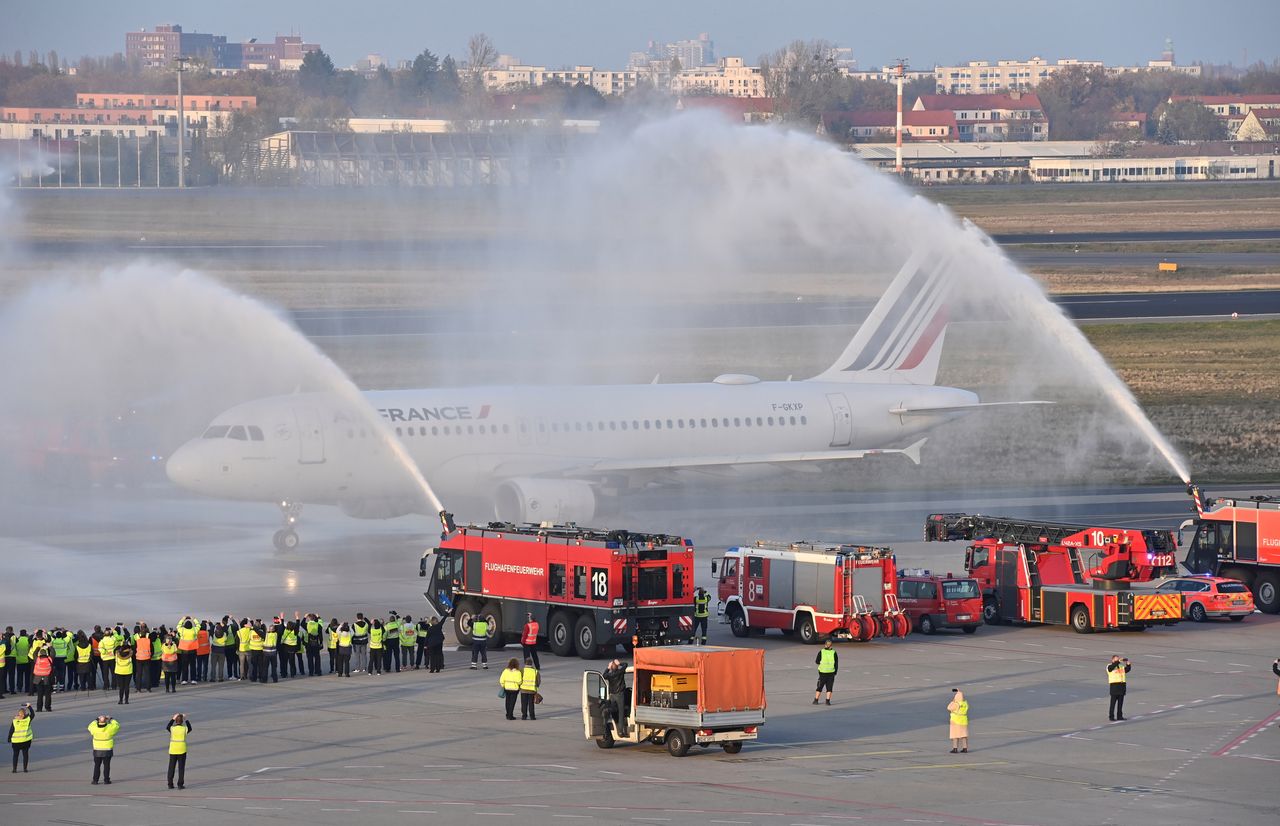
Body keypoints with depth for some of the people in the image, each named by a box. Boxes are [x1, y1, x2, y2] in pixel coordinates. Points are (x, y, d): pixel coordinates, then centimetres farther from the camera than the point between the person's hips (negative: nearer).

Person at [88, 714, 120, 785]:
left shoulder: (94, 728, -10)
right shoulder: (109, 728, -14)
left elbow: (90, 727, 15)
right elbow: (117, 725, 6)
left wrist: (96, 720, 21)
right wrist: (111, 720, 17)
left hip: (97, 751, 1)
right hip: (107, 750, -1)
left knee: (97, 766, 10)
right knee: (106, 766, 8)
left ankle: (95, 780, 8)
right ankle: (106, 780, 9)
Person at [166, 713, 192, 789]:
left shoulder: (172, 728, -5)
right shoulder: (184, 729, -6)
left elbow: (167, 727, 20)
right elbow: (190, 729, 19)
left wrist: (172, 719, 25)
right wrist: (186, 720, 26)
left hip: (173, 750, 1)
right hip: (182, 750, -1)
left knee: (171, 767, 9)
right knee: (181, 767, 3)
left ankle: (170, 784, 9)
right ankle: (180, 784, 0)